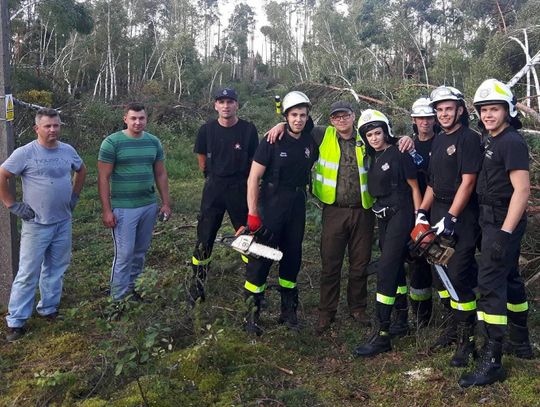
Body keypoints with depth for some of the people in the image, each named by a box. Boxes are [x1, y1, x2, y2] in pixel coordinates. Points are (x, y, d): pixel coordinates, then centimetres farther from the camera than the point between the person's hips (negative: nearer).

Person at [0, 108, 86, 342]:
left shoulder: (68, 151, 3)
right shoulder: (25, 153, -12)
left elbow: (81, 170, 22)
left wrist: (74, 195, 14)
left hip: (63, 223, 5)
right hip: (36, 224, -5)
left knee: (56, 269, 14)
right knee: (28, 274, -1)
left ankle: (48, 309, 30)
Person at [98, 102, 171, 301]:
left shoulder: (153, 142, 6)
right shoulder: (112, 142, -8)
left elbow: (161, 174, 12)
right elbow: (103, 178, -8)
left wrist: (166, 203, 9)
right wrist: (106, 210, -12)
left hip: (149, 206, 5)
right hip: (123, 208, -5)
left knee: (140, 251, 12)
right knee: (124, 253, -2)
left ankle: (134, 290, 27)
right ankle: (119, 298, 11)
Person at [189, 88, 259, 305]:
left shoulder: (248, 129, -4)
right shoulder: (207, 129, -1)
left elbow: (254, 162, 3)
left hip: (240, 189, -1)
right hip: (214, 189, 1)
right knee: (204, 239, 4)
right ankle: (197, 287, 17)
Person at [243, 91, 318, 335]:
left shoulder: (310, 143, 5)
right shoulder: (272, 141, -9)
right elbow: (254, 178, -10)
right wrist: (253, 214, -15)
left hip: (297, 206, 5)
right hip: (271, 205, -5)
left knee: (293, 257, 12)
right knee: (261, 257, -4)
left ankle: (288, 310, 26)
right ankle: (252, 313, 8)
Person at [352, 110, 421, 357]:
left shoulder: (399, 155, -9)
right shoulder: (373, 157, 12)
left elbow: (414, 187, -6)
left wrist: (419, 220, -9)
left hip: (400, 215, -8)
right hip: (383, 216, 8)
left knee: (385, 270, -13)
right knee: (395, 267, 15)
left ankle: (382, 334, -11)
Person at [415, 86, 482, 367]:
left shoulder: (469, 139, -8)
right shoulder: (438, 141, 16)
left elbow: (467, 182, -16)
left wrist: (451, 218, -20)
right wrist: (422, 212, 10)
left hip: (461, 216, -8)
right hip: (439, 214, 8)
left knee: (459, 276, -9)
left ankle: (468, 339, 3)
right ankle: (454, 323, 27)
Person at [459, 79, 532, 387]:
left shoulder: (512, 142, -16)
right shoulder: (494, 142, 13)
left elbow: (522, 190, -22)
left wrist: (504, 233, -25)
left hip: (504, 223, -10)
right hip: (496, 222, 10)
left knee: (491, 285, -10)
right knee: (509, 279, 19)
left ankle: (492, 362, -5)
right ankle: (521, 343, 35)